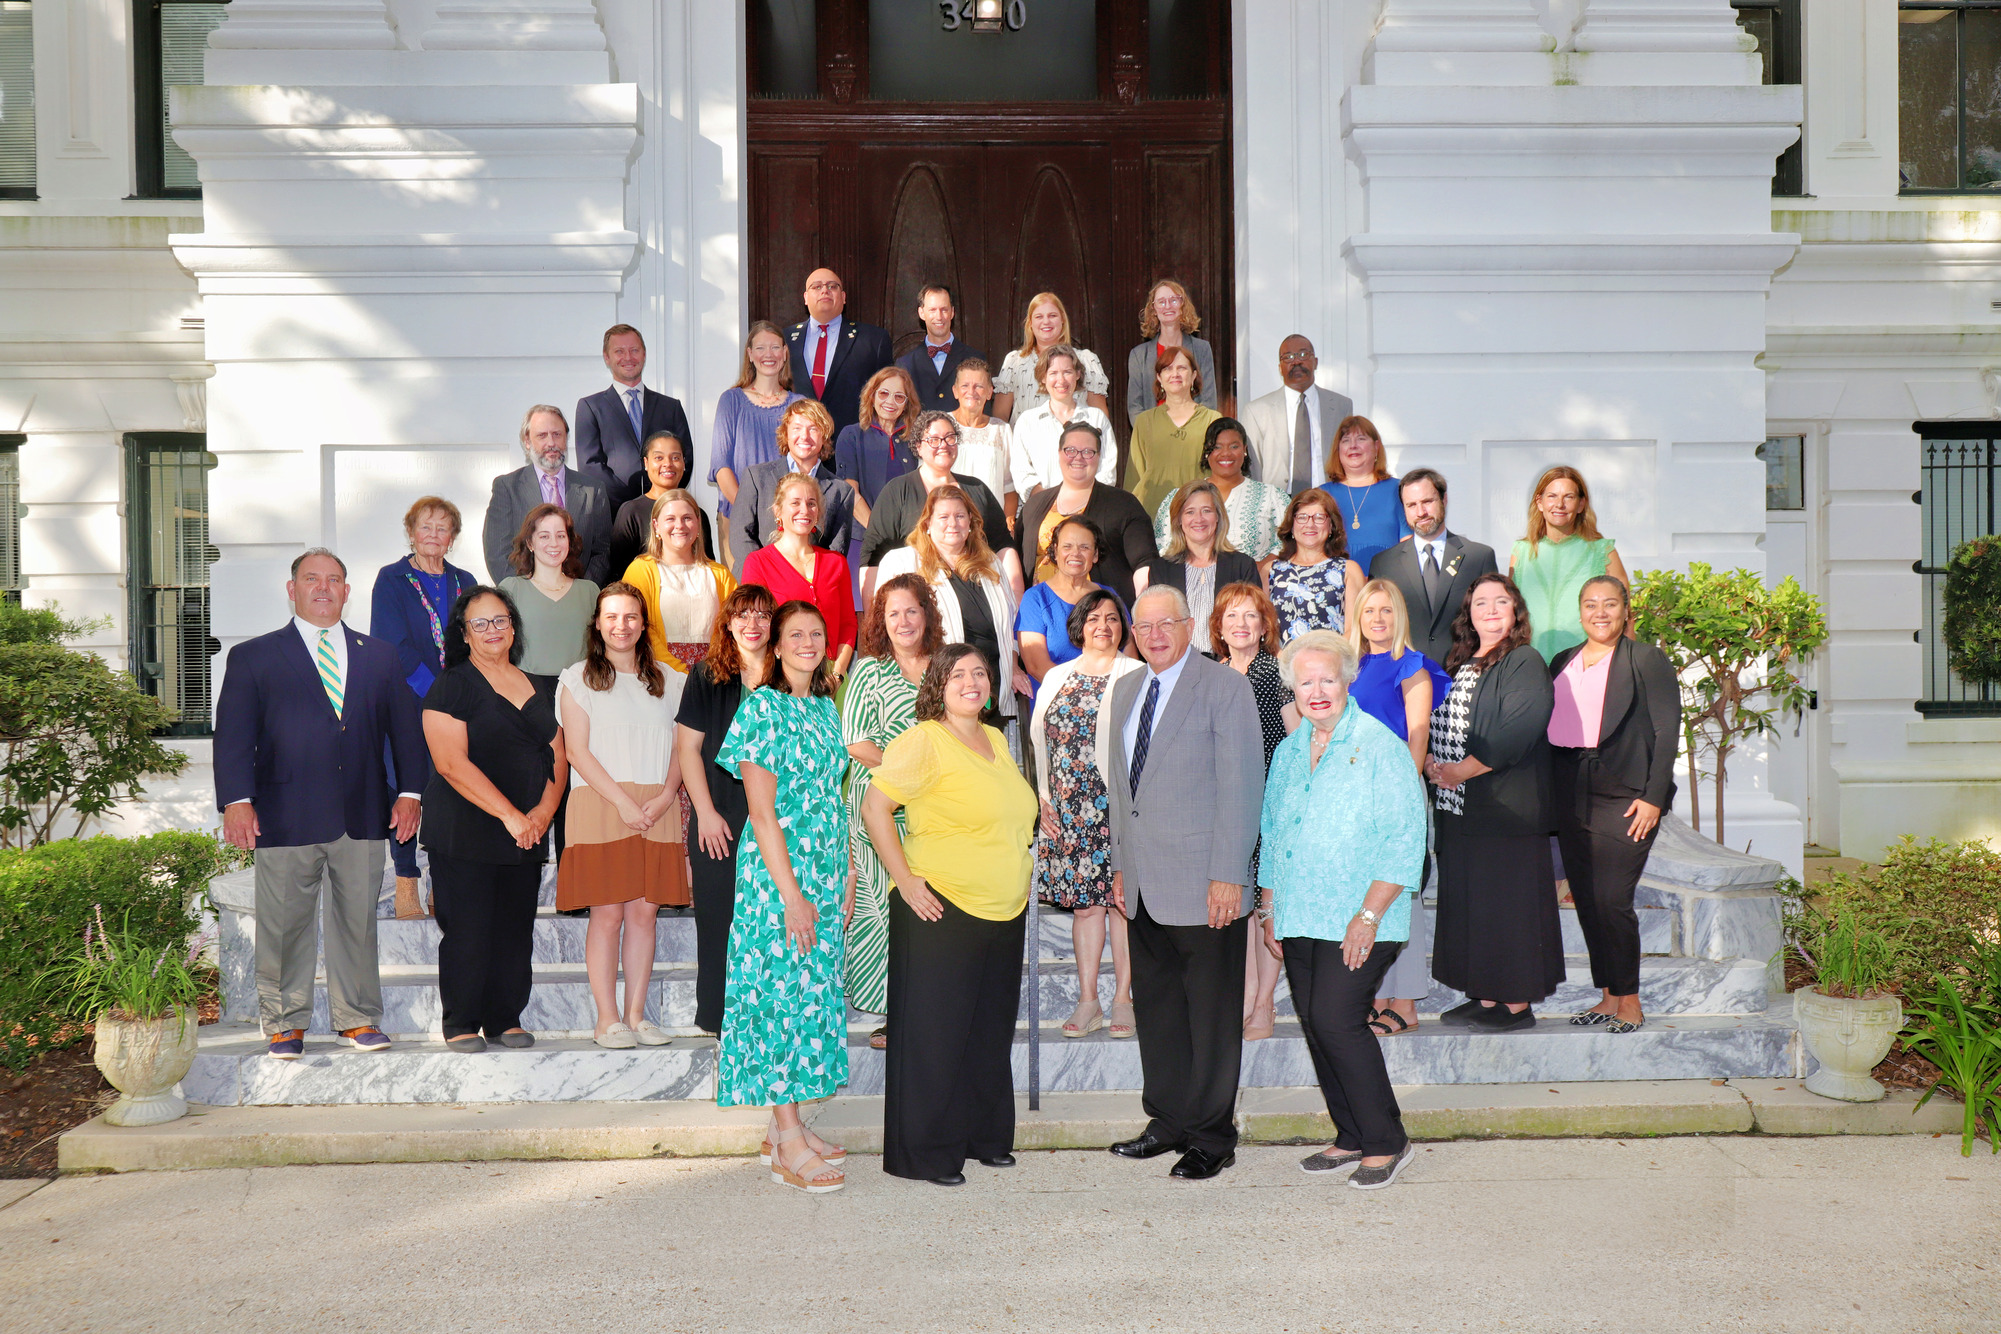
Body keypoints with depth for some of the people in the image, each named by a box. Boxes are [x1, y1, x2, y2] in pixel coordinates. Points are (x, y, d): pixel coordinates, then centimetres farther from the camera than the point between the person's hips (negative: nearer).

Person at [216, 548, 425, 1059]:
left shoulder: (380, 656, 15)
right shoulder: (252, 657, 8)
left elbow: (405, 727, 13)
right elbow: (233, 735, 0)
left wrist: (410, 792, 2)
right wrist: (237, 799, -12)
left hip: (363, 815, 2)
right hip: (286, 817, -2)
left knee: (358, 920, 7)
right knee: (284, 925, 3)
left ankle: (358, 1018, 19)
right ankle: (284, 1023, 18)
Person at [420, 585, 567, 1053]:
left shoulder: (535, 687, 14)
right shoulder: (452, 686, -5)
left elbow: (557, 755, 14)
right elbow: (452, 764, -14)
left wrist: (544, 810, -4)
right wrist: (510, 815, -17)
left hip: (528, 833, 5)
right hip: (464, 834, -5)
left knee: (517, 929, 7)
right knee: (467, 929, -2)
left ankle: (505, 1019, 18)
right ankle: (460, 1024, 11)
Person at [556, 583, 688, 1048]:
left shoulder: (668, 681, 15)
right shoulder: (578, 679, 6)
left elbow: (680, 748, 10)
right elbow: (577, 751, -2)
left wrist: (664, 797, -8)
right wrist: (623, 801, -12)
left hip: (658, 811, 3)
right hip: (600, 805, -3)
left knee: (644, 911, 3)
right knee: (607, 914, -4)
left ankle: (636, 1014, 10)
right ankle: (608, 1020, 3)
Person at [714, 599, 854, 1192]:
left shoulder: (825, 708, 12)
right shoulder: (763, 707, -10)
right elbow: (763, 810, -15)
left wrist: (846, 874, 12)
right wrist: (791, 894, -18)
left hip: (825, 867, 7)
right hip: (776, 868, -7)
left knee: (814, 987, 10)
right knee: (782, 988, -4)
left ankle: (787, 1124, 21)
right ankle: (788, 1147, 3)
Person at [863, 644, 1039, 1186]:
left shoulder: (996, 740, 13)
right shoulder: (923, 741, -10)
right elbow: (874, 807, -15)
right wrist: (907, 881, -16)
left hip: (1005, 914, 7)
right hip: (942, 913, -7)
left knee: (991, 1029, 14)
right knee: (934, 1033, 1)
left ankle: (985, 1135, 29)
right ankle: (926, 1153, 13)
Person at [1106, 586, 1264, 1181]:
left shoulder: (1225, 687, -7)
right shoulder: (1126, 690, 15)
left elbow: (1241, 786, -11)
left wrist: (1228, 875, -16)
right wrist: (1120, 863, 17)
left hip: (1203, 882, -6)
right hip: (1144, 885, 7)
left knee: (1211, 1012, 3)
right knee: (1155, 1004, 13)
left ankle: (1212, 1136, 15)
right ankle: (1169, 1119, 27)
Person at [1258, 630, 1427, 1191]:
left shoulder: (1380, 746, -7)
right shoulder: (1288, 751, 13)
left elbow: (1404, 839, -11)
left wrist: (1368, 915, -16)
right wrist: (1271, 908, 16)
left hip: (1356, 923, -6)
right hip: (1298, 920, 7)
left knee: (1336, 1021, -12)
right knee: (1314, 1025, 8)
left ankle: (1386, 1142, 4)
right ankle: (1351, 1138, 22)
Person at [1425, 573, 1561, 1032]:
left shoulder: (1525, 663, -7)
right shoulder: (1459, 666, 16)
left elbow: (1520, 728, -19)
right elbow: (1435, 724, 17)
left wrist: (1462, 770, -16)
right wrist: (1431, 762, -4)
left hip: (1506, 806, -8)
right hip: (1457, 806, 8)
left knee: (1507, 900, -3)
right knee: (1468, 900, 10)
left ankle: (1517, 1004, 7)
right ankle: (1485, 997, 20)